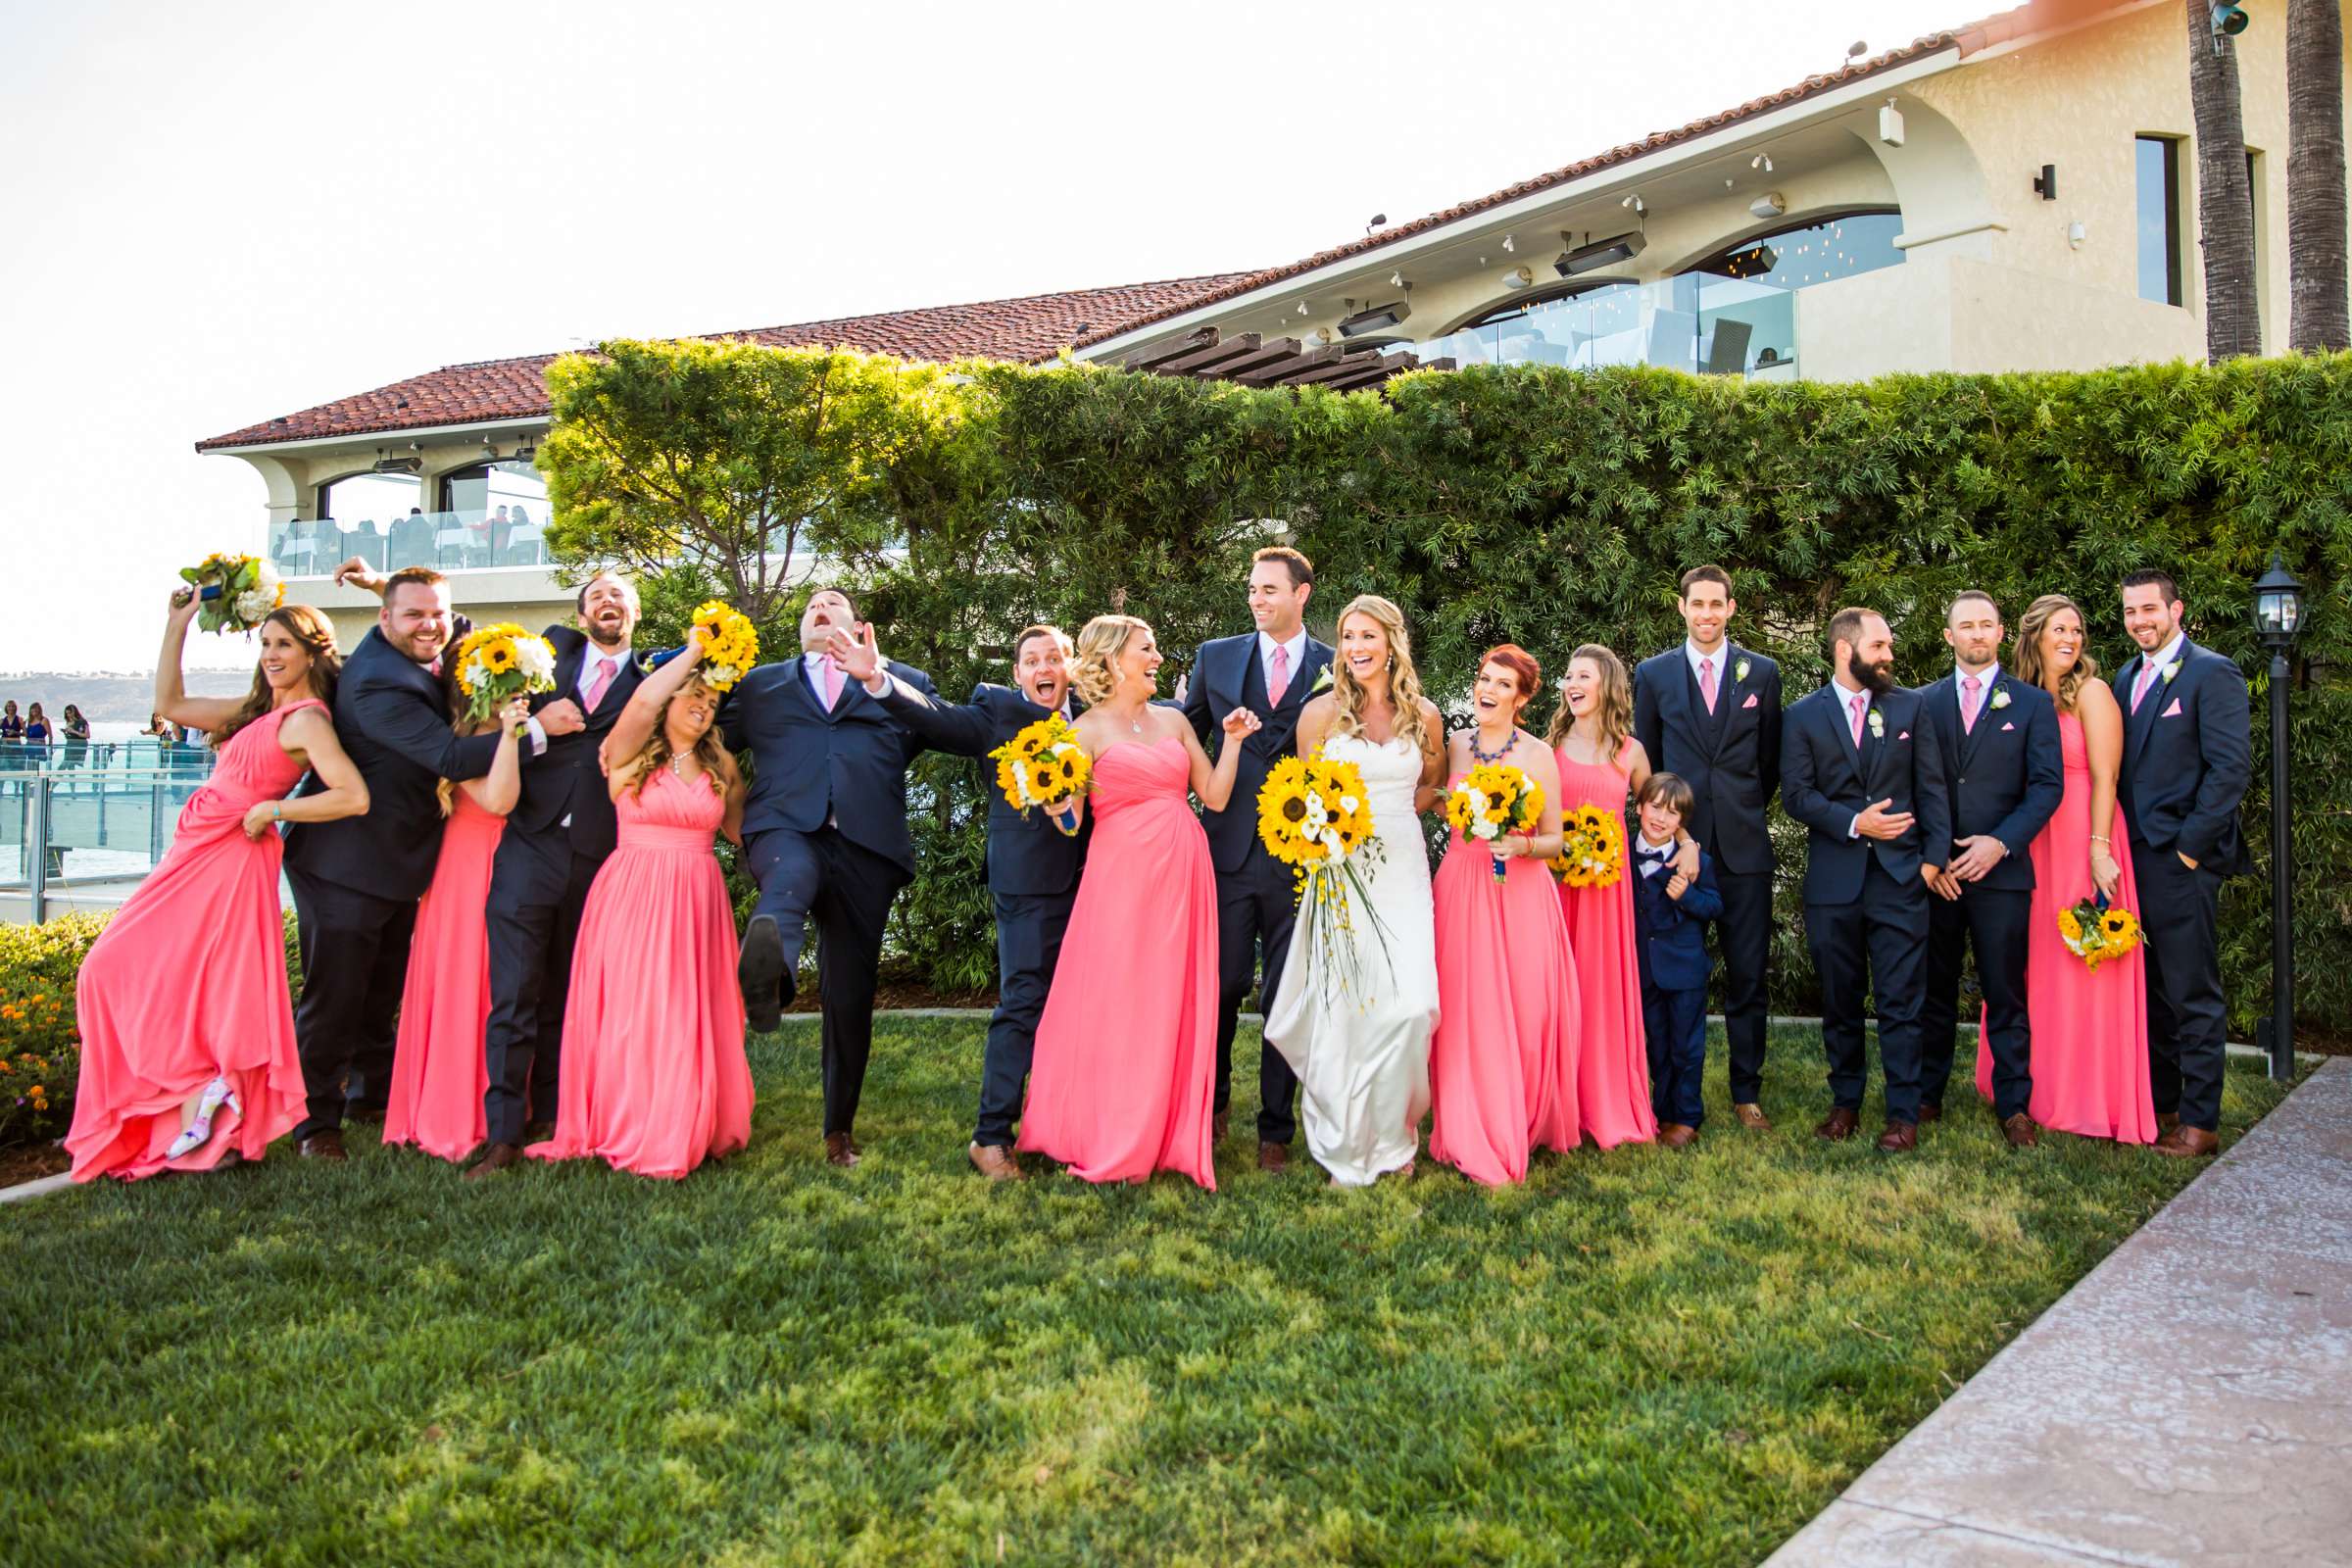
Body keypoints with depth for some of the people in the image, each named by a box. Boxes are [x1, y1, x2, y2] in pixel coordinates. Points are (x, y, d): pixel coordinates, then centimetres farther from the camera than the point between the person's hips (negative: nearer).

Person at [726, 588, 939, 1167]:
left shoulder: (904, 681, 27)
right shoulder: (760, 684, 30)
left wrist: (883, 672, 17)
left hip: (866, 843, 1)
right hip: (786, 829, -1)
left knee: (851, 992, 1)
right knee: (789, 879, -38)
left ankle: (839, 1129, 16)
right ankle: (768, 973, -72)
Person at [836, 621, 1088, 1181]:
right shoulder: (999, 711, 0)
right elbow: (936, 718, -14)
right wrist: (877, 680, -28)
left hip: (1086, 880, 5)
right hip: (1029, 878, -5)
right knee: (1023, 1003, -6)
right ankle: (990, 1136, 1)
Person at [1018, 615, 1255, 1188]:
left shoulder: (1174, 721, 14)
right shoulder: (1087, 730, 0)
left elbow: (1215, 797, 11)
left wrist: (1232, 741, 4)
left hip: (1183, 872, 5)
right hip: (1122, 876, -4)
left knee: (1176, 1006, 6)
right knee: (1116, 1006, -2)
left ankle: (1168, 1136, 17)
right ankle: (1107, 1142, 10)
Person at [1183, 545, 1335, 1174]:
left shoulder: (1336, 669, 4)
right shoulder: (1215, 657, 9)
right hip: (1230, 849, 1)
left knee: (1288, 995, 6)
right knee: (1224, 982, 1)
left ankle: (1276, 1128, 18)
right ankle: (1213, 1102, 25)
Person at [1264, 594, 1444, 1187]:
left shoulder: (1424, 716, 6)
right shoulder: (1321, 712, 1)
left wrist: (1391, 815, 5)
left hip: (1402, 868, 2)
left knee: (1407, 1003, -6)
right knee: (1341, 1003, -4)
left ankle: (1393, 1137, 14)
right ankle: (1346, 1147, 10)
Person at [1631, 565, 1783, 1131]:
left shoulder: (1762, 672, 6)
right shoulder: (1653, 674, 5)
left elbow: (1770, 760, 11)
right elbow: (1645, 760, 10)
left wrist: (1745, 812, 9)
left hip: (1745, 845, 0)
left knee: (1747, 977, 5)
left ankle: (1747, 1091, 16)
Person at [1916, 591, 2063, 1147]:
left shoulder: (2033, 703, 5)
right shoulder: (1925, 703, 9)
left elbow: (2047, 784, -1)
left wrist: (2001, 842, -13)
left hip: (2001, 870, -1)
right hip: (1933, 871, 2)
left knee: (2005, 994, 2)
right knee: (1934, 991, 9)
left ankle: (2014, 1105, 11)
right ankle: (1926, 1096, 18)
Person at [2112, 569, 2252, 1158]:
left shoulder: (2212, 673, -7)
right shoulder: (2126, 678, 15)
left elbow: (2232, 767, -13)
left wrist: (2189, 844, -15)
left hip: (2182, 861, -7)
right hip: (2134, 859, 7)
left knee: (2194, 996, -1)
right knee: (2151, 990, 14)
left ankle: (2200, 1121, 6)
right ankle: (2160, 1104, 23)